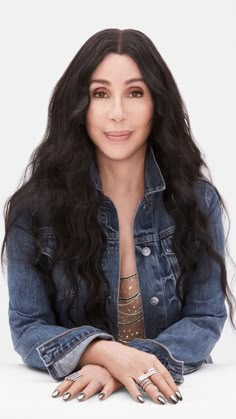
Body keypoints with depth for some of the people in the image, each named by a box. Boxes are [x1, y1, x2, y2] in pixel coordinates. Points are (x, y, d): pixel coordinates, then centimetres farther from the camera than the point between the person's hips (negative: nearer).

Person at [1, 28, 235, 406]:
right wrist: (103, 353, -23)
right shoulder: (35, 206, -5)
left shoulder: (198, 200, -1)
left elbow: (206, 318, -2)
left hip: (171, 392, 1)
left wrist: (131, 364, -19)